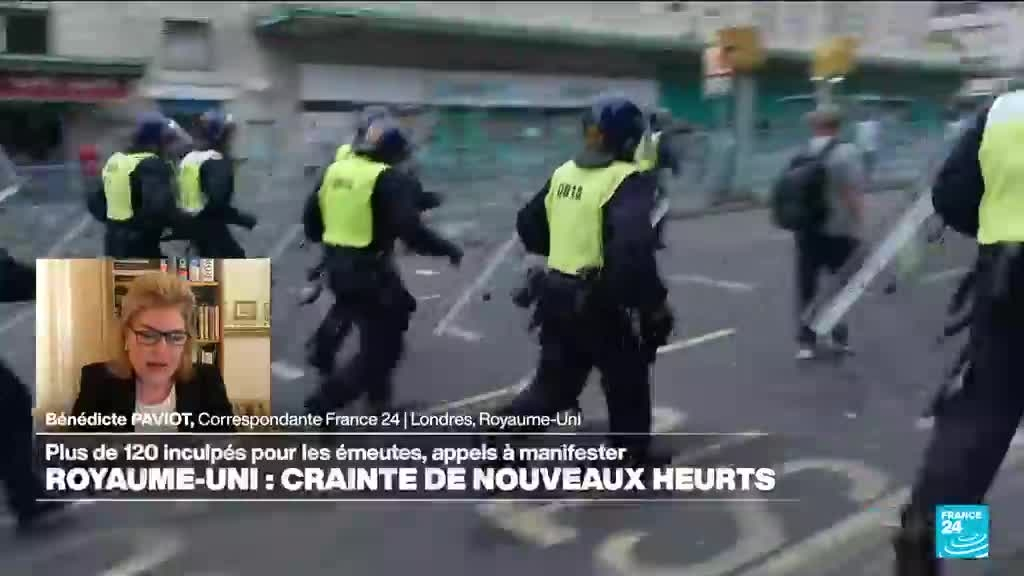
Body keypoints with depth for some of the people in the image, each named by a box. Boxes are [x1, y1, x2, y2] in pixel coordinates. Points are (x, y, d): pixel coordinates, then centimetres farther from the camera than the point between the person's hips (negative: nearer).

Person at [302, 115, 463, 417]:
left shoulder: (334, 170, 6)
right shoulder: (391, 179, -14)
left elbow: (310, 220, 11)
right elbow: (410, 231, -22)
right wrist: (449, 249, -8)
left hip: (336, 265, 8)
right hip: (369, 271, -8)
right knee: (383, 344, 4)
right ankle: (324, 402, 2)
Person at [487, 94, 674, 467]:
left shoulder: (563, 174, 8)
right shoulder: (628, 180, -16)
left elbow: (527, 224, 17)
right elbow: (633, 246, -30)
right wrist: (654, 301, -20)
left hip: (557, 296, 7)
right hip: (602, 304, -6)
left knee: (554, 384, 18)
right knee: (627, 385, 15)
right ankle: (633, 458, 29)